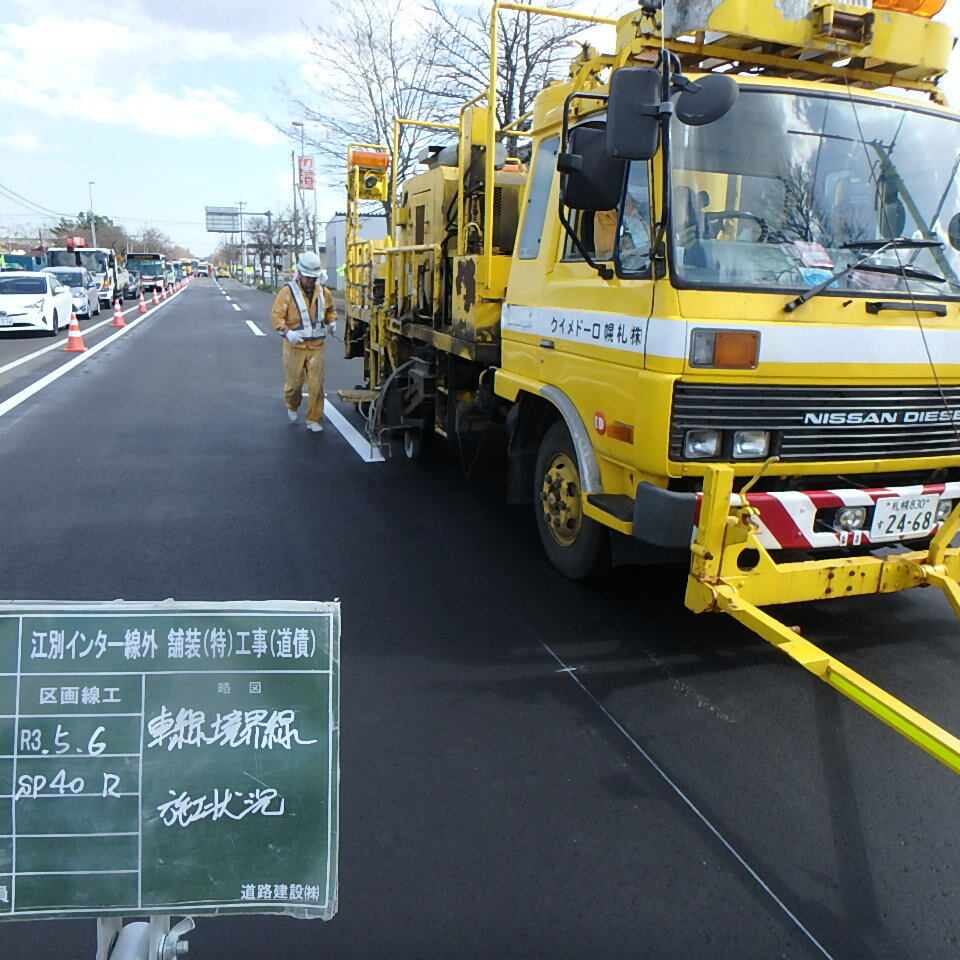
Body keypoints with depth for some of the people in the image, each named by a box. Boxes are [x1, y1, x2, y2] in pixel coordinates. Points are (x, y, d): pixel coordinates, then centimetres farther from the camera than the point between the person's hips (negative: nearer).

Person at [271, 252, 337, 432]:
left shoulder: (323, 292, 6)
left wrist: (332, 321, 2)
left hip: (316, 346, 3)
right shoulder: (287, 292, -6)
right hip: (294, 346, -2)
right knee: (293, 382, 5)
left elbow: (330, 310, 24)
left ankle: (314, 420, 10)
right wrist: (287, 331, -23)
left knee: (316, 385, -2)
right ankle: (292, 407, 38)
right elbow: (276, 315, -7)